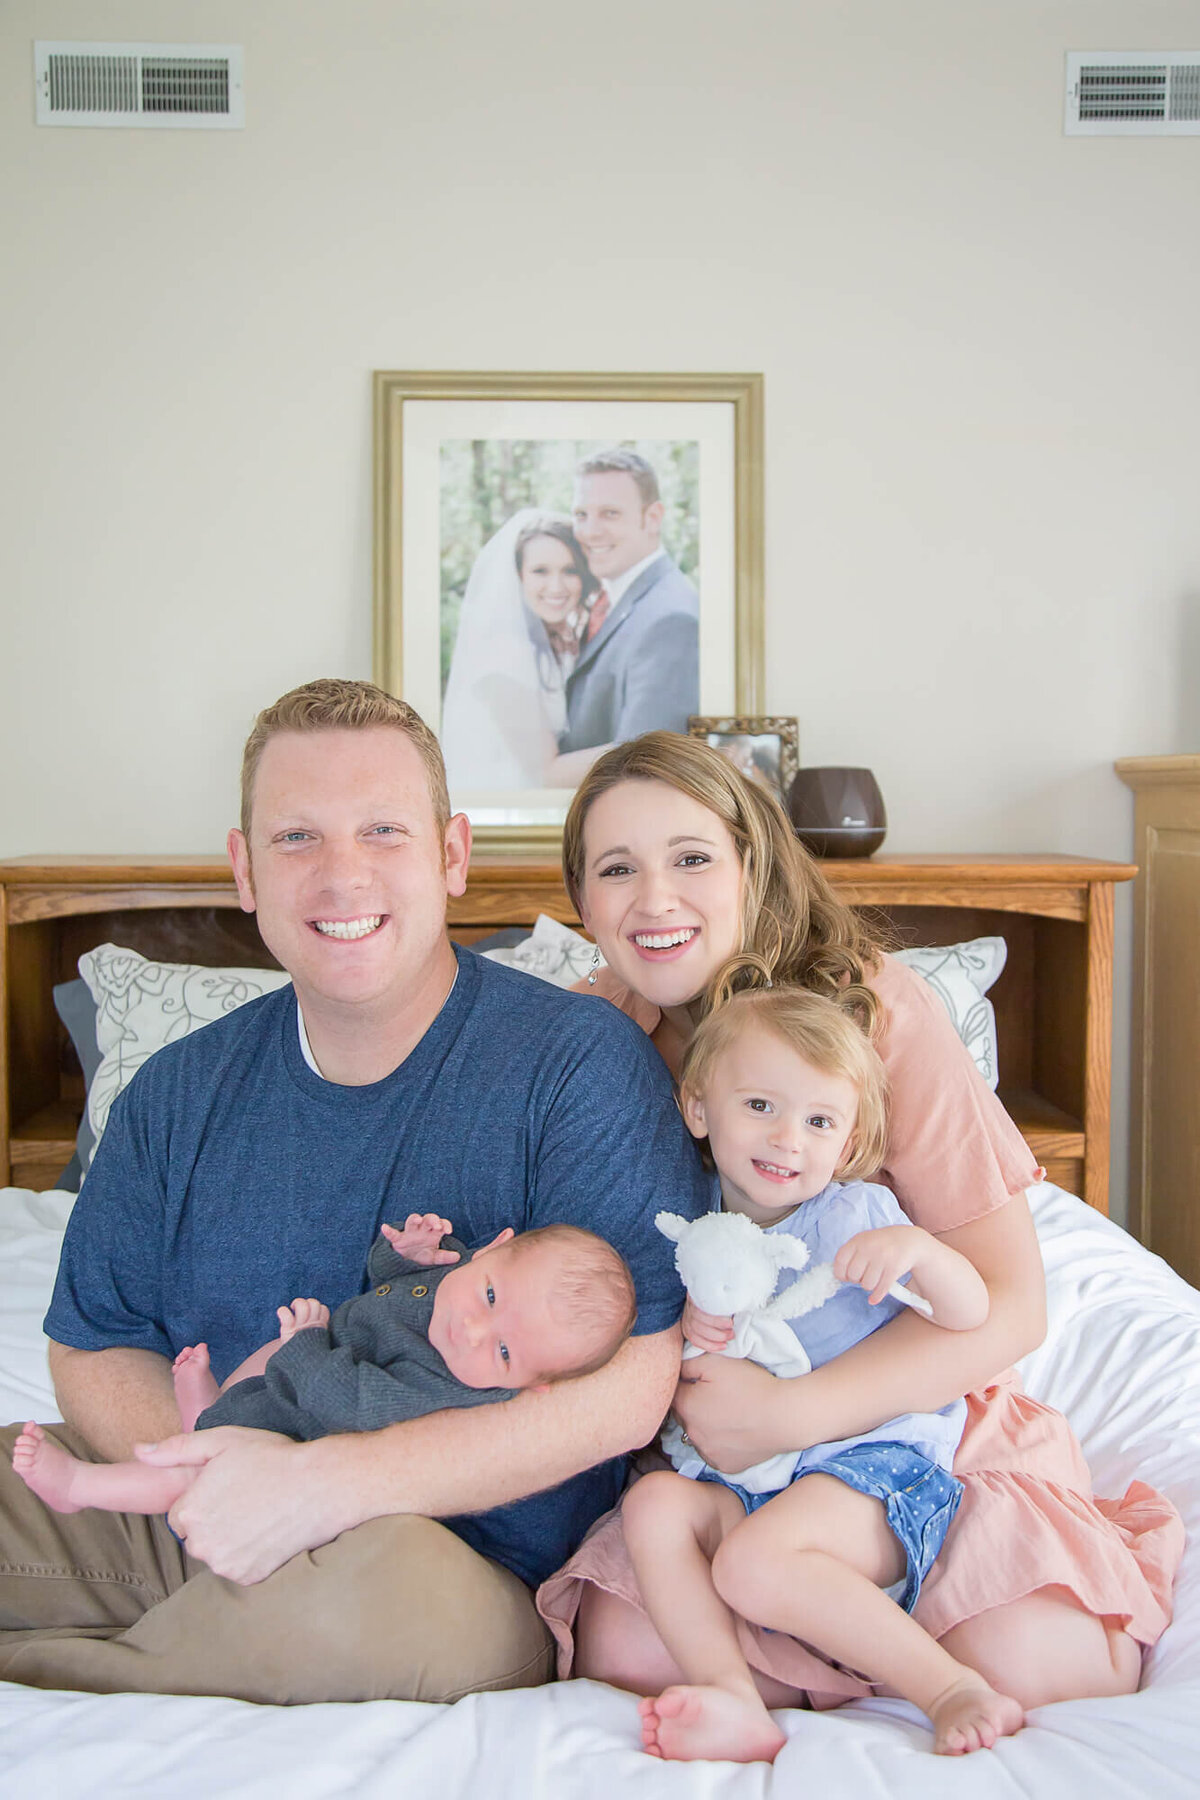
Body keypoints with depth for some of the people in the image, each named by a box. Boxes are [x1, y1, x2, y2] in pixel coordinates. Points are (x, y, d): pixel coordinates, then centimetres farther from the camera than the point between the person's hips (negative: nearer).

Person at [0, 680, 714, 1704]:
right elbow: (91, 1351, 8)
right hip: (186, 1522, 3)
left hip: (461, 1551, -2)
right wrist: (210, 1451, -15)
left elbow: (627, 1391, -18)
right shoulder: (180, 1094, 4)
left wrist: (323, 1483, -24)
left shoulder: (581, 1064, -12)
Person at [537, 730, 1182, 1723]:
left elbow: (1008, 1303, -17)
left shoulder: (875, 1006, -15)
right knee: (618, 1649, -21)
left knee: (1020, 1661, -26)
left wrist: (788, 1413, -26)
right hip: (713, 1456, 3)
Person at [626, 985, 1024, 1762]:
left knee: (753, 1561, -28)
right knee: (655, 1501, -20)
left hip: (877, 1462, -5)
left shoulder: (856, 1214, -3)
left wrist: (920, 1248, -29)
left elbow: (973, 1318, -9)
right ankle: (734, 1703, -25)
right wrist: (685, 1331, -7)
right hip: (744, 1480, 5)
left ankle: (956, 1690, -19)